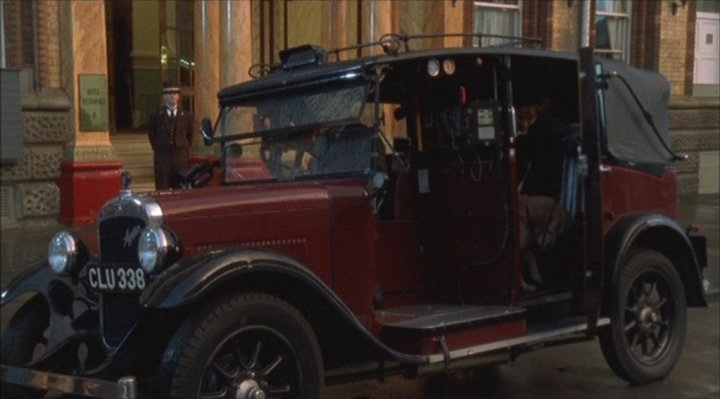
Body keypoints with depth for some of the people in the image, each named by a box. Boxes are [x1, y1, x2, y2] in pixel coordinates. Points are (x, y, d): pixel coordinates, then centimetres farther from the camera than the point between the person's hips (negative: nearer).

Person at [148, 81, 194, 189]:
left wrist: (184, 150, 10)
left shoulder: (186, 116, 8)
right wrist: (158, 150, 9)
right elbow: (152, 135, 14)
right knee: (162, 190, -2)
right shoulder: (156, 116, 5)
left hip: (181, 158, 1)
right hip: (162, 158, -1)